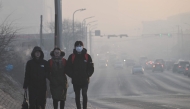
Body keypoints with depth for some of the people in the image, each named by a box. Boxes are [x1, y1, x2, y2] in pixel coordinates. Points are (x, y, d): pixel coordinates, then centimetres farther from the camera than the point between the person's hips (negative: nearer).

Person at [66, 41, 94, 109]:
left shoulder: (87, 57, 4)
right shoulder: (72, 57, 4)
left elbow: (91, 68, 5)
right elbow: (68, 68, 5)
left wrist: (87, 75, -7)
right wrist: (72, 75, -7)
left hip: (85, 80, -1)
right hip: (75, 81, 1)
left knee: (84, 94, -12)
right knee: (77, 96, 7)